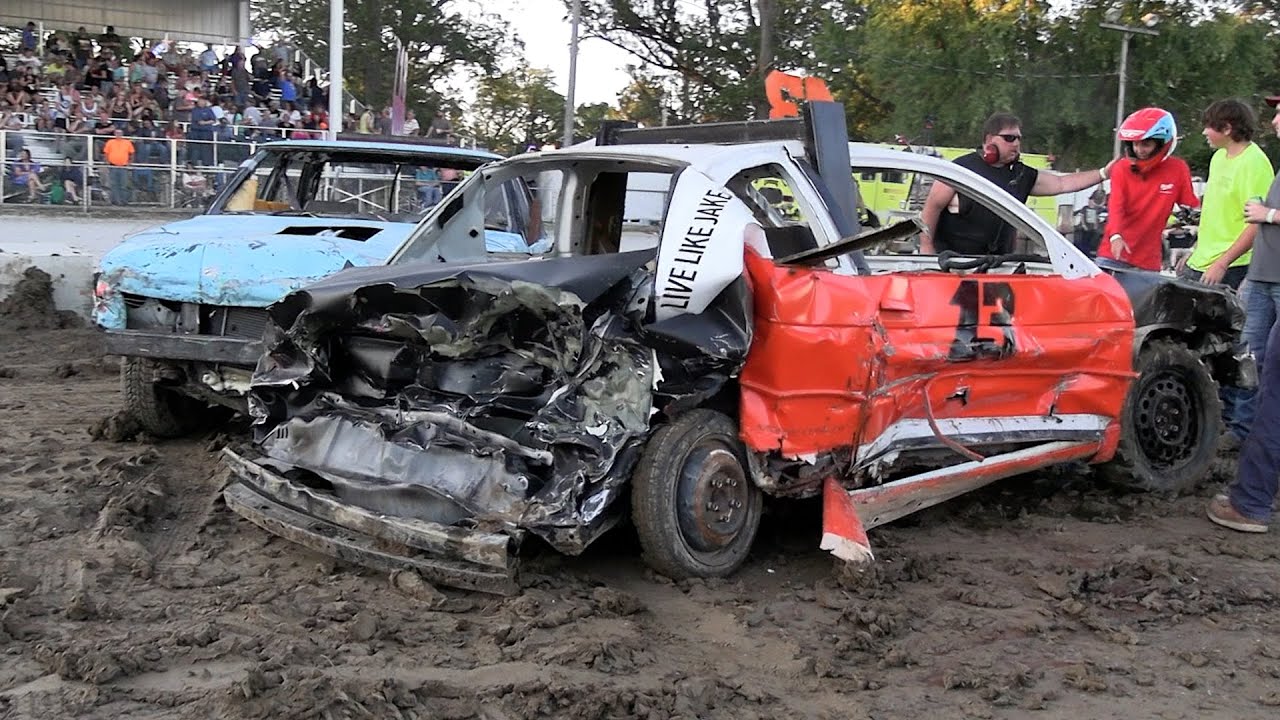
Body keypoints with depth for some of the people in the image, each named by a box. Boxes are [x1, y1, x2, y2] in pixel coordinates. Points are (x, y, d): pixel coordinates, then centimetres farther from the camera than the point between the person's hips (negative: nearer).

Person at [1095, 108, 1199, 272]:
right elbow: (1115, 206, -13)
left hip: (1149, 260, 0)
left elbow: (1192, 208, 4)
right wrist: (1115, 236, -31)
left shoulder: (1178, 169, 0)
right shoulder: (1122, 168, 0)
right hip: (1114, 254, 0)